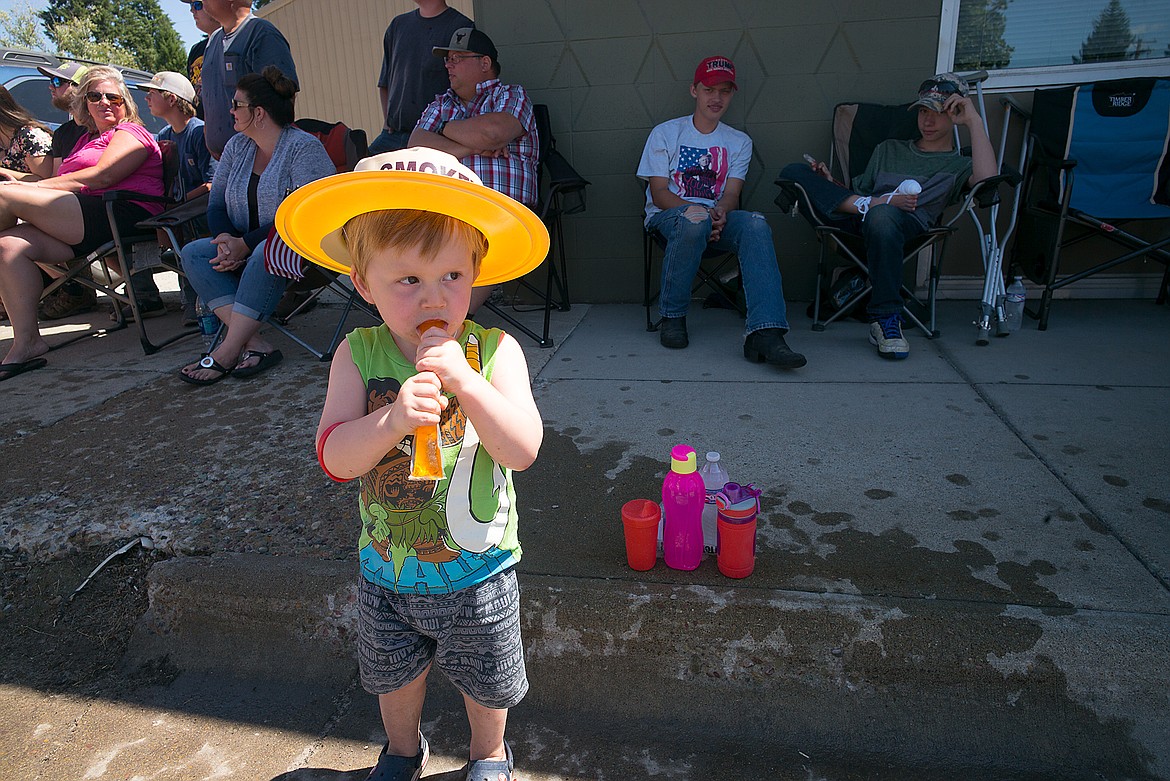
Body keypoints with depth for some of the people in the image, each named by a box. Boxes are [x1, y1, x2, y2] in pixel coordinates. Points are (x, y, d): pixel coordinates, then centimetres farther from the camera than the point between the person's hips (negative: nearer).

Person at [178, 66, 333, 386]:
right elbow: (216, 205, 13)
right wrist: (226, 238, -11)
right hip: (245, 248, 8)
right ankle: (255, 344, -31)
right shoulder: (237, 146, 14)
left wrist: (244, 244, -21)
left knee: (266, 252, -37)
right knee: (193, 253, -15)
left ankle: (227, 352, -32)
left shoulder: (304, 147, -9)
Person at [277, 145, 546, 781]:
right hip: (387, 570, 2)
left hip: (478, 570, -2)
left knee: (486, 683, 22)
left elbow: (524, 450, -26)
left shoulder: (493, 350, -18)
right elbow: (334, 456, -18)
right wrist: (392, 420, -37)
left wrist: (463, 380, -37)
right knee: (394, 679, 28)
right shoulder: (359, 355, -13)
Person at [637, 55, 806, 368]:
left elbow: (731, 193, 2)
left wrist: (720, 212, -23)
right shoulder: (665, 134, 7)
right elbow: (659, 193, -3)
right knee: (695, 220, -40)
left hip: (718, 217, 3)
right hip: (668, 215, -2)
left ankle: (764, 333, -46)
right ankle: (672, 316, -22)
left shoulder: (739, 142, 16)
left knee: (756, 223, -32)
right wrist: (696, 210, -21)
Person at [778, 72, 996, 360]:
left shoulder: (960, 165, 23)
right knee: (795, 172, -11)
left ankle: (886, 319, -36)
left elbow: (986, 180, -2)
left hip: (911, 220, -3)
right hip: (860, 217, 3)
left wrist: (974, 121, 2)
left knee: (882, 216, -44)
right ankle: (868, 205, -22)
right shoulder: (889, 149, 37)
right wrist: (830, 185, 6)